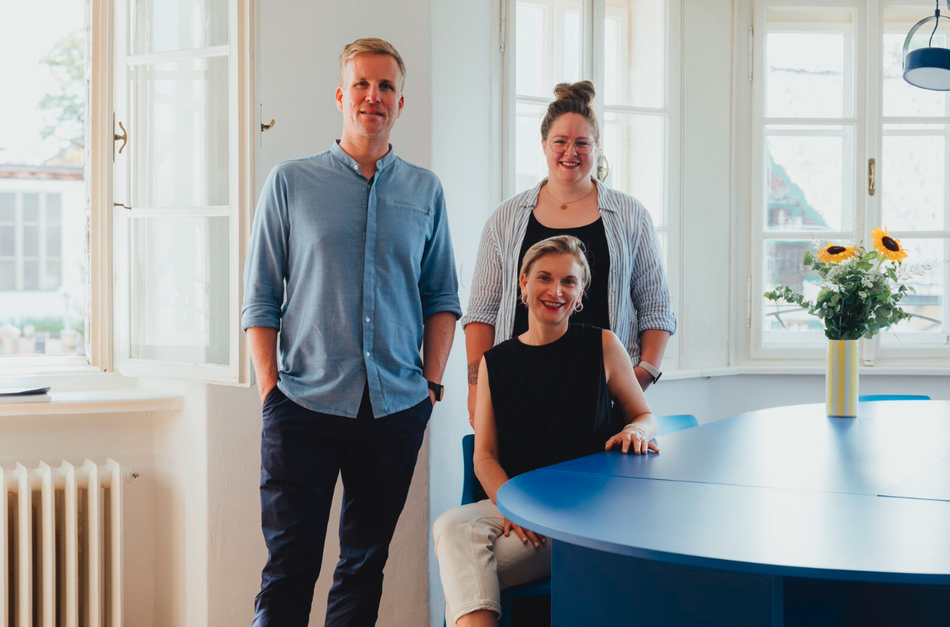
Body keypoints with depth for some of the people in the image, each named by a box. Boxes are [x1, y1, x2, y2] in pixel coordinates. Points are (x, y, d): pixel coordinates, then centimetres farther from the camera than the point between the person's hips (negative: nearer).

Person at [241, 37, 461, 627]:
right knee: (291, 564, -2)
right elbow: (261, 297, 3)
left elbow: (442, 297, 13)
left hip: (397, 407, 2)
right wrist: (271, 389, -5)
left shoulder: (425, 191, 10)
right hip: (306, 403, -2)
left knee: (366, 562, 11)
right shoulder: (291, 182, 3)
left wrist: (432, 382, 3)